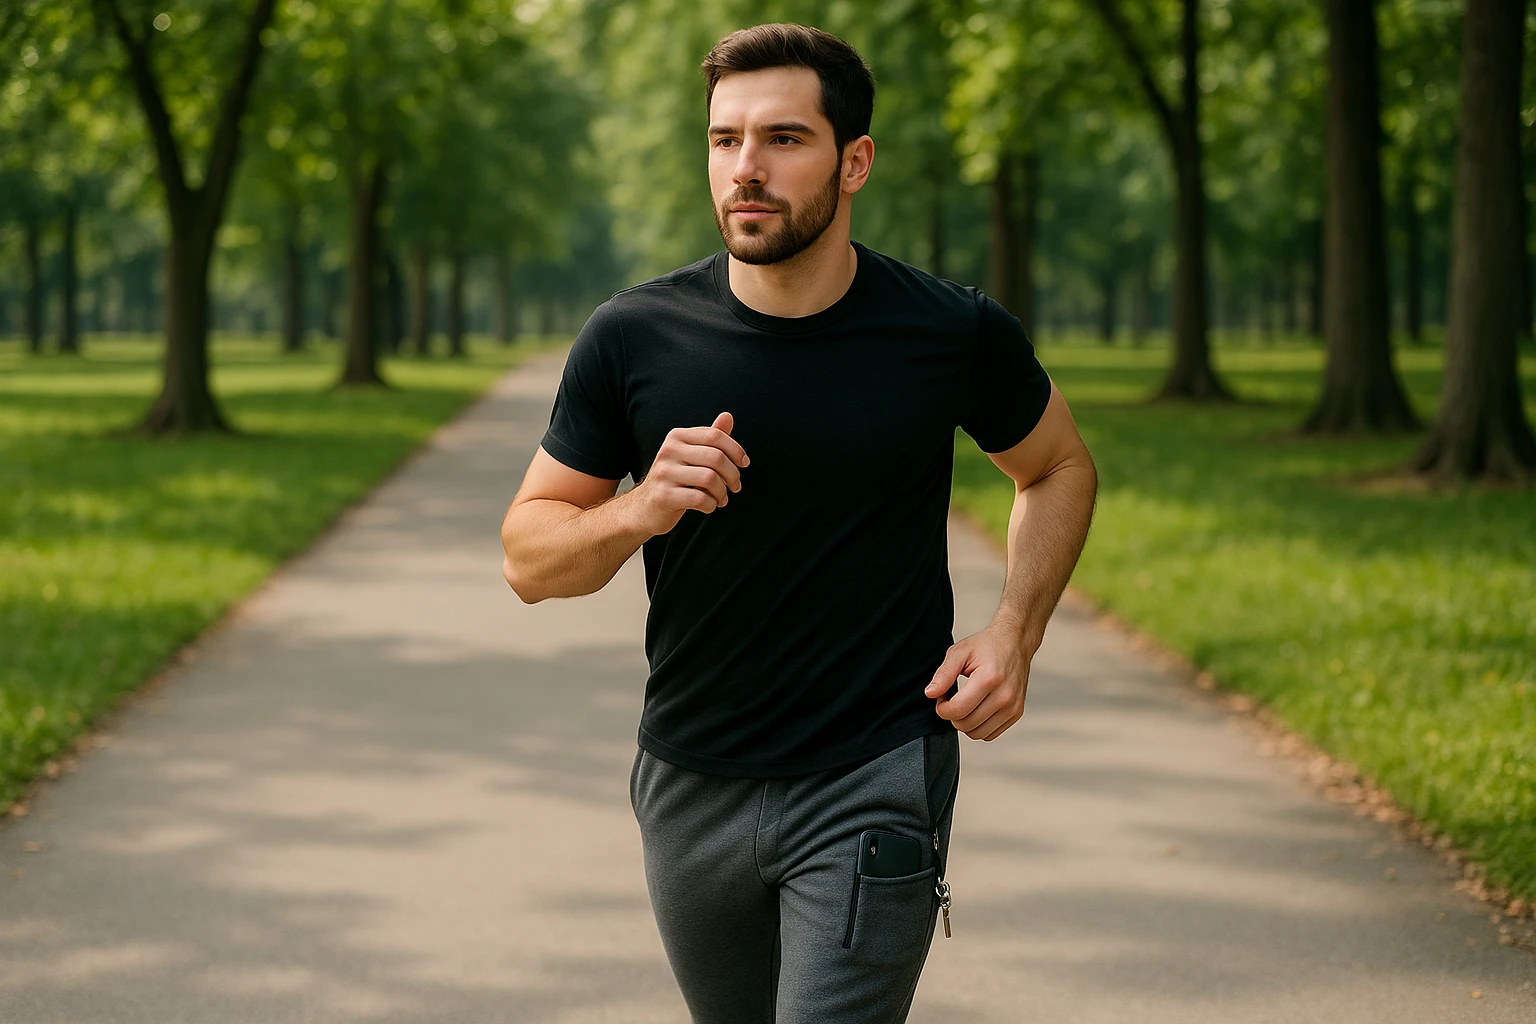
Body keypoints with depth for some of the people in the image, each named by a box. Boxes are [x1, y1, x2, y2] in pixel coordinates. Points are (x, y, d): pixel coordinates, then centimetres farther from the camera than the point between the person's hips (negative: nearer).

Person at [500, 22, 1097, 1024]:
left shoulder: (954, 334, -8)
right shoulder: (634, 338, -7)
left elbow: (1060, 467, 12)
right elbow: (529, 555, 0)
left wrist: (1014, 632, -4)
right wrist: (641, 509, -21)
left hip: (874, 787, -3)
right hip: (692, 783, 3)